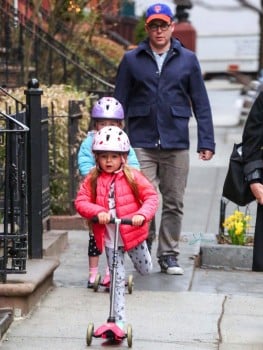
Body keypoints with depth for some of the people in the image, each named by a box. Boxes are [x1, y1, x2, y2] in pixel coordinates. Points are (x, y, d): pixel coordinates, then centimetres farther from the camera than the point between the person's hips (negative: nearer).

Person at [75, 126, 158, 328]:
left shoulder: (132, 177, -10)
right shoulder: (92, 180, -4)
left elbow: (151, 197, -13)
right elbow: (81, 201, -9)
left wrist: (142, 214, -31)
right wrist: (98, 212, -27)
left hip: (132, 233, 0)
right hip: (109, 239, 0)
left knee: (145, 270, 18)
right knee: (117, 279, 4)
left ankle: (141, 252, 54)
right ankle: (119, 319, 11)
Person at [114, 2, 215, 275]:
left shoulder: (188, 60, 8)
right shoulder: (132, 60, 7)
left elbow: (201, 104, 9)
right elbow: (119, 102, 8)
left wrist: (206, 141, 2)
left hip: (176, 144, 1)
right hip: (141, 143, -1)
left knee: (174, 203, 5)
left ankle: (169, 255, 17)